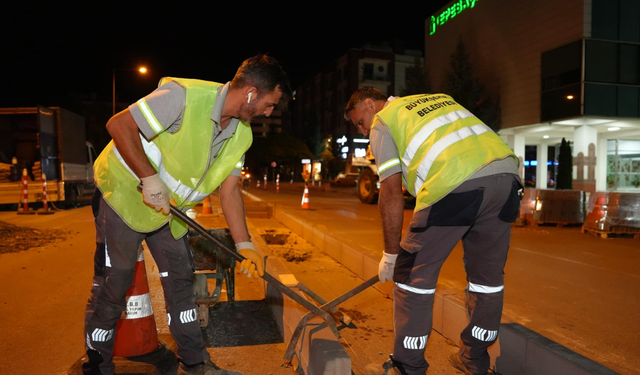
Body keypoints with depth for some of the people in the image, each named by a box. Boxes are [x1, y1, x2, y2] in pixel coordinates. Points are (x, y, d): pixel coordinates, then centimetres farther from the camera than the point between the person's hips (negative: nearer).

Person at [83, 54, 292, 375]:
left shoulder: (242, 133, -4)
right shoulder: (185, 96, -27)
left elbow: (229, 189, -2)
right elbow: (119, 125, -26)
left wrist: (244, 245, -8)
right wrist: (150, 179, -29)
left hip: (168, 206, 7)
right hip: (125, 191, -7)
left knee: (181, 279, 8)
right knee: (112, 285, 1)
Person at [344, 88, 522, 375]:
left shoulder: (382, 121, 13)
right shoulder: (438, 99, 32)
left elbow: (392, 193, 5)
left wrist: (391, 253, 12)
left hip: (457, 184, -7)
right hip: (507, 171, 8)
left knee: (413, 274, 8)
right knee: (487, 275, 20)